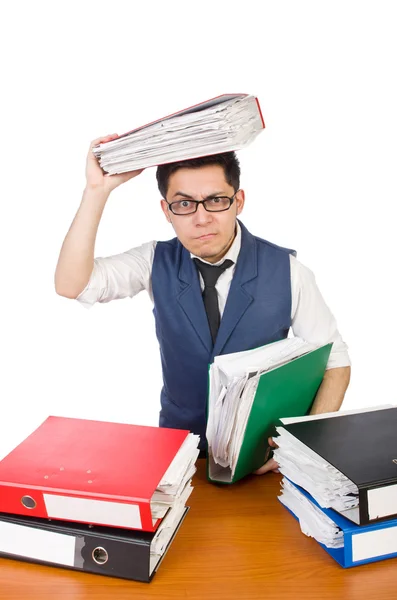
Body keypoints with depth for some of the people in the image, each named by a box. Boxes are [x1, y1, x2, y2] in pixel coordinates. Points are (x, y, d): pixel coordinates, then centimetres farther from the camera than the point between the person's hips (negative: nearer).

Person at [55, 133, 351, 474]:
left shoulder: (286, 270, -11)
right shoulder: (157, 263, -6)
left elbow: (335, 361, -6)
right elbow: (70, 285, -16)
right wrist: (98, 190, -24)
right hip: (179, 438, 2)